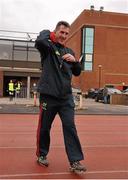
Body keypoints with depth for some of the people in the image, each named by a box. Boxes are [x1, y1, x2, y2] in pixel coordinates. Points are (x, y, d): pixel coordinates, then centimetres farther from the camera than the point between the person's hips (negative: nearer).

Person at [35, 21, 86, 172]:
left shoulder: (69, 51, 15)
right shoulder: (48, 47, -1)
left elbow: (77, 72, 17)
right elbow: (39, 41, -25)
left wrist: (74, 60, -2)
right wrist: (47, 32, -4)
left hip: (66, 97, 4)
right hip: (48, 95, -3)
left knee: (70, 127, -3)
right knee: (44, 127, 8)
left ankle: (75, 161, 3)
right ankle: (42, 155, 29)